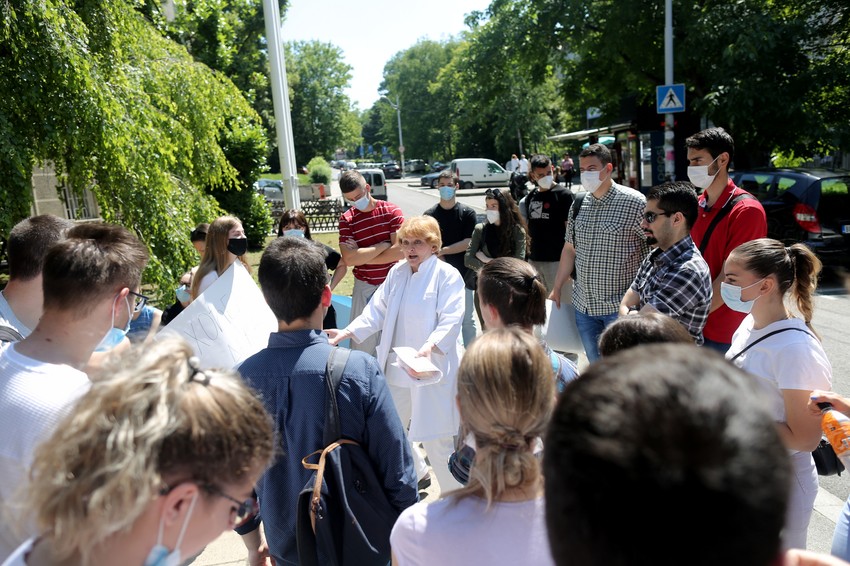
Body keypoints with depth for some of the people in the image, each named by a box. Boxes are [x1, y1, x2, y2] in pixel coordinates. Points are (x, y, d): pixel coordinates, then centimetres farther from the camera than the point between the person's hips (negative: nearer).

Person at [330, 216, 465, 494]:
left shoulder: (447, 275, -10)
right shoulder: (397, 272, 10)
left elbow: (451, 320, -19)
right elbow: (377, 310, 11)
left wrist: (431, 346, -35)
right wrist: (348, 331, -1)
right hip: (397, 368, 7)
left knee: (436, 439, 0)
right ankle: (414, 472, 46)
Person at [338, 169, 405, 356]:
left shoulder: (391, 211, -6)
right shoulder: (346, 219, -3)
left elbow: (400, 250, -16)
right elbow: (349, 259, -15)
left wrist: (362, 257, -12)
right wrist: (384, 245, -13)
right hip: (364, 287, 1)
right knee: (363, 339, 6)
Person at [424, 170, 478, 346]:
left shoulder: (467, 213, -2)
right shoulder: (430, 215, 2)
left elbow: (468, 243, -10)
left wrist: (442, 250, -14)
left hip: (462, 274, -1)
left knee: (466, 319, 8)